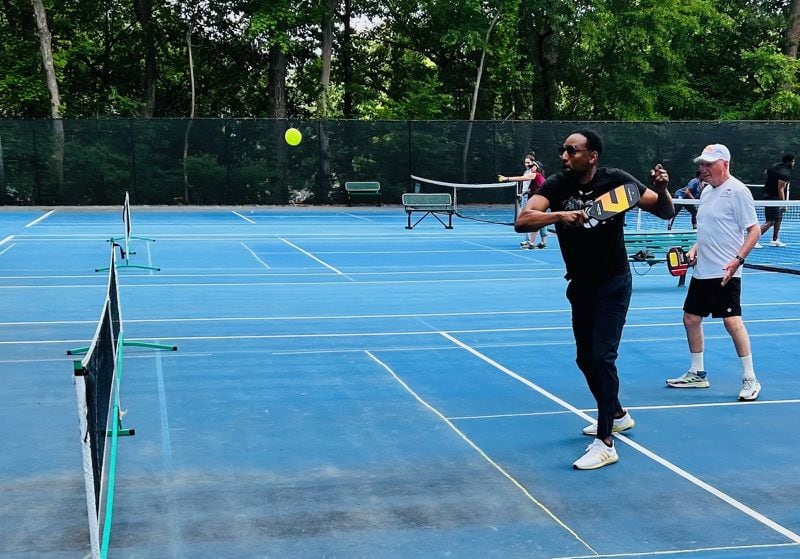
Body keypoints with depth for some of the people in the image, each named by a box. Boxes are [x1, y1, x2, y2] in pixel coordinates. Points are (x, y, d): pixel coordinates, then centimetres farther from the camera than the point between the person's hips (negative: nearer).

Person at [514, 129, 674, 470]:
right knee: (585, 358, 16)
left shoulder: (615, 180, -15)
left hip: (613, 285, -5)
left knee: (602, 356, -14)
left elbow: (665, 213, -9)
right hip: (580, 286, 5)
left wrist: (662, 189, -30)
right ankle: (617, 415, 39)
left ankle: (605, 443, -8)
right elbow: (522, 222, -26)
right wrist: (558, 215, -42)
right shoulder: (556, 185, -12)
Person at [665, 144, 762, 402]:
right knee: (691, 319, 11)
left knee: (732, 321, -11)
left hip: (725, 273, -9)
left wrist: (738, 260, -22)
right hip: (702, 271, 9)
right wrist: (695, 249, 9)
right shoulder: (707, 191, 14)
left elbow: (754, 230, -13)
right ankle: (697, 374, 24)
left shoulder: (737, 191, -10)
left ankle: (750, 379, 0)